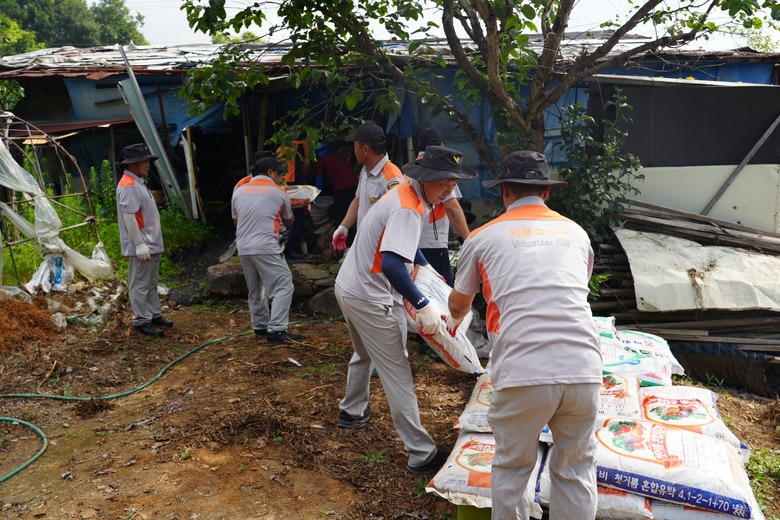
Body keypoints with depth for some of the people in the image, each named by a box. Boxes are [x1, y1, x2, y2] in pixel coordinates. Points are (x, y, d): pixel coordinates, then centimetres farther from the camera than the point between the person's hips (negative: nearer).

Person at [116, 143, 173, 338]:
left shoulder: (138, 183, 17)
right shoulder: (129, 186, -17)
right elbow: (129, 216, -23)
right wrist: (140, 245, -24)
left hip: (151, 245, 11)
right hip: (140, 247, -11)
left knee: (151, 283, 18)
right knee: (140, 285, -3)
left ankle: (154, 315, 28)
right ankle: (141, 321, 5)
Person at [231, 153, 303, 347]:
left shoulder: (239, 191, 13)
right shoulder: (279, 192, 2)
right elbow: (288, 222, 15)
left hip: (243, 248, 6)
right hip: (266, 248, -6)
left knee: (255, 290, 17)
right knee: (283, 285, -4)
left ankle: (260, 327, 24)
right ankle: (276, 331, -12)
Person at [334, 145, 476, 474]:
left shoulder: (404, 194, 6)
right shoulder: (409, 209, -25)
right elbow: (391, 264, -38)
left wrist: (425, 266, 31)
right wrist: (423, 305, -35)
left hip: (347, 285, 10)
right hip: (367, 299, -10)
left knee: (364, 353, 30)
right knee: (396, 374, -5)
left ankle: (352, 411, 50)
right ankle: (422, 455, 2)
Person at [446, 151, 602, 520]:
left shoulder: (483, 237, 11)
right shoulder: (576, 233, 19)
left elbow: (458, 303, 26)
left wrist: (454, 321, 50)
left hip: (522, 375, -2)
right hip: (583, 371, 3)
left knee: (511, 469, 17)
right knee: (575, 471, 19)